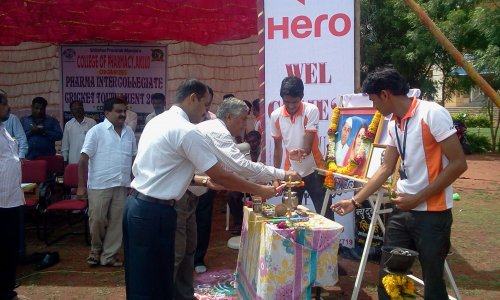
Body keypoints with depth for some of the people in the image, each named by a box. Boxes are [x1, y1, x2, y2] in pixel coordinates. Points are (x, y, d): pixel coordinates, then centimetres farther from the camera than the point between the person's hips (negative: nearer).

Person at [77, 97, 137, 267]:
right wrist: (81, 186, -12)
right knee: (97, 220, 3)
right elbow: (83, 159, -8)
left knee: (117, 221, 8)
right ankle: (96, 250, 27)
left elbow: (133, 157, 16)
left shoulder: (129, 132, 9)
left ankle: (109, 255, 20)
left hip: (122, 185, 5)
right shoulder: (97, 131, -6)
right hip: (99, 185, -4)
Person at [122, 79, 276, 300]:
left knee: (141, 280, 19)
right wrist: (260, 190, -2)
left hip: (136, 205, 10)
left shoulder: (158, 122, 13)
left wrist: (200, 180, 12)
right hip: (153, 212, -9)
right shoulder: (186, 131, -16)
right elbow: (221, 176, -14)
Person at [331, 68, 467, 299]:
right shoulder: (394, 125, 9)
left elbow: (458, 164, -16)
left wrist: (418, 198, -13)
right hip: (401, 210, 7)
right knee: (387, 276, 11)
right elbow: (385, 168, 15)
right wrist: (355, 201, 13)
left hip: (431, 213, -7)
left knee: (432, 281, 7)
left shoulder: (432, 114, -14)